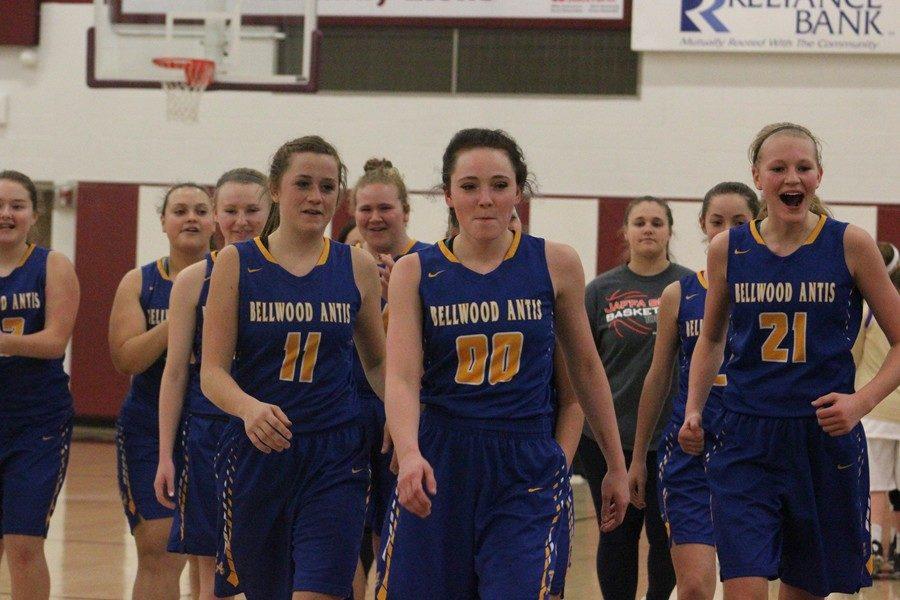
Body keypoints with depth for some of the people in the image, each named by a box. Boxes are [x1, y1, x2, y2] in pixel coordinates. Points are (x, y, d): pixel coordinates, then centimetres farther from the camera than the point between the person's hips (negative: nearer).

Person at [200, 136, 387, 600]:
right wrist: (249, 407, -26)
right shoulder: (236, 263, 0)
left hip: (335, 459, 0)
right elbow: (212, 372, -5)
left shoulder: (357, 267, 4)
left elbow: (377, 362, 16)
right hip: (255, 453, 0)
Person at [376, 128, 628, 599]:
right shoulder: (415, 272, 0)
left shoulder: (556, 265, 1)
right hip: (438, 468, 1)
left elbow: (585, 369, 12)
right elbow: (401, 378, -11)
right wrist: (409, 455, -29)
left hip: (526, 470, -1)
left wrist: (616, 465, 15)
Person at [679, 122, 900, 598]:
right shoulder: (728, 250, 2)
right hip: (745, 444, 1)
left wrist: (861, 401, -16)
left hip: (826, 439, 0)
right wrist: (693, 410, 5)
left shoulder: (850, 245, -4)